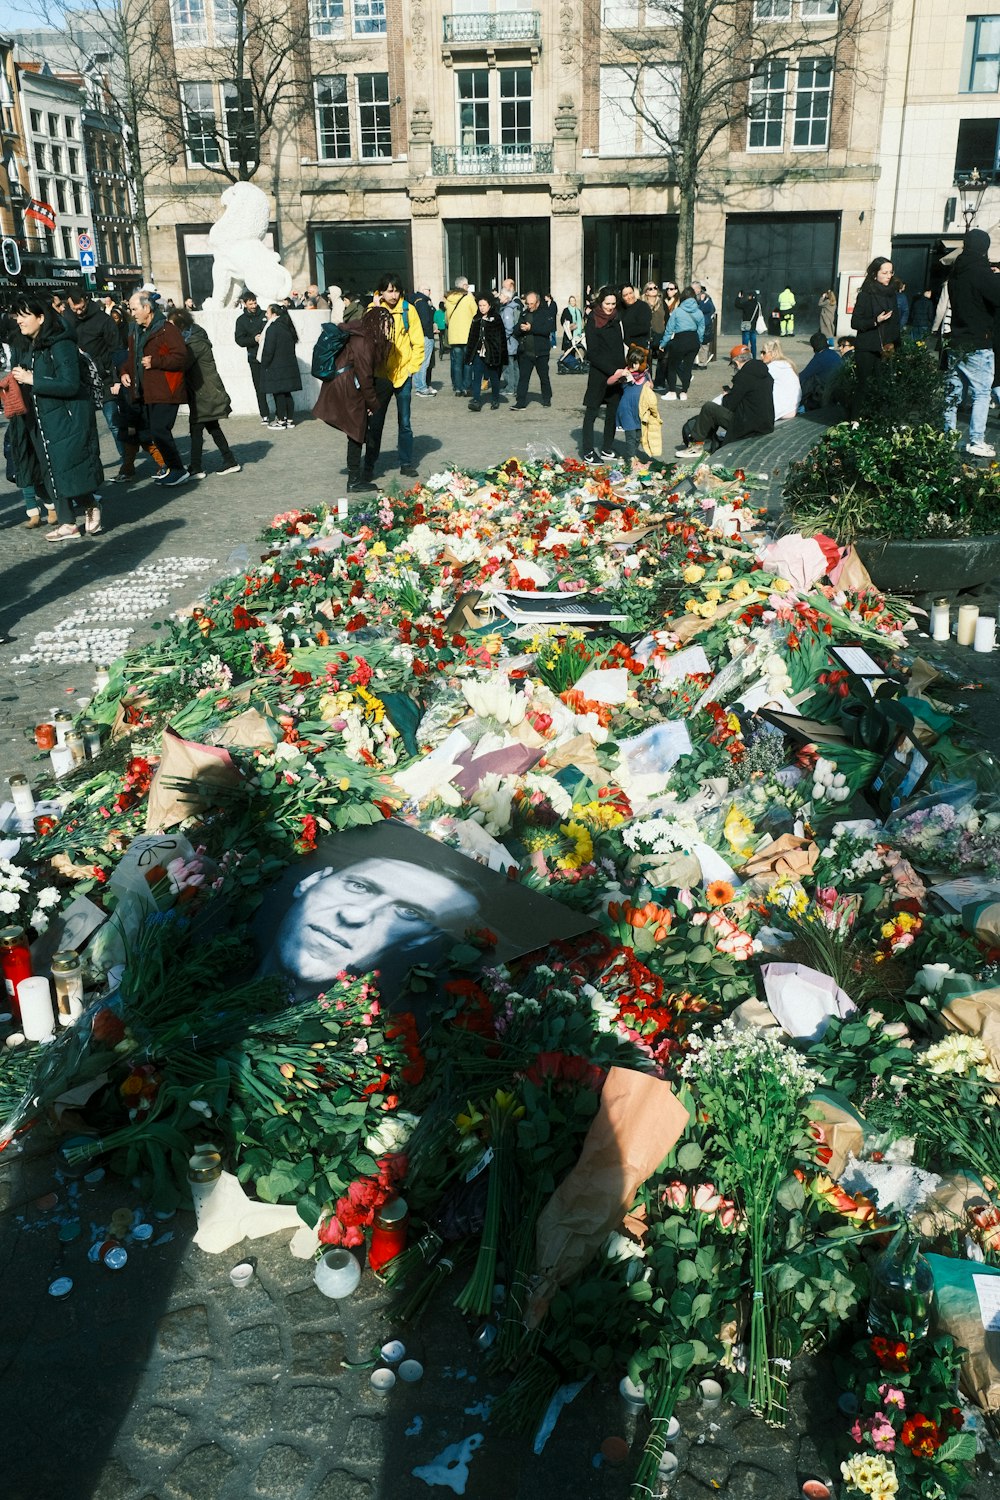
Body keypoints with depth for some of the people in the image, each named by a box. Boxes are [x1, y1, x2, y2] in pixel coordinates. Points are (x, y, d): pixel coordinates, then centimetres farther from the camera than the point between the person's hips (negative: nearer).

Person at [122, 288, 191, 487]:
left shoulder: (166, 330, -10)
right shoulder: (136, 333, 17)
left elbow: (182, 358, -18)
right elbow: (132, 358, 30)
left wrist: (155, 362, -20)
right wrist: (125, 372, 11)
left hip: (165, 392, -9)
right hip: (146, 393, 9)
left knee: (159, 430, -14)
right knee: (151, 430, 9)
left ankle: (178, 470, -3)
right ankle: (172, 468, 19)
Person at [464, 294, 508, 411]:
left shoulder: (496, 318, -2)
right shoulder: (476, 319, 12)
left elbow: (502, 337, -5)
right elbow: (472, 337, 16)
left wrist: (502, 355, -12)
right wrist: (469, 354, 10)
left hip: (492, 353, -4)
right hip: (478, 353, 4)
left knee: (494, 378, 7)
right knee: (476, 378, -9)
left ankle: (496, 400, 23)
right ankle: (476, 401, -13)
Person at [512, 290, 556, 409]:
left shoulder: (546, 312, -3)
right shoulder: (524, 314, 11)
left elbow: (548, 329, -17)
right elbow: (516, 331, 9)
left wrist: (531, 328, -21)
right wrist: (520, 328, -14)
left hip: (541, 352, -3)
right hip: (525, 352, 3)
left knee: (544, 377, 11)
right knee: (523, 377, -3)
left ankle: (547, 399, 26)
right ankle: (520, 403, -4)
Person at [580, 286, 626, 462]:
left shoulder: (615, 321, 12)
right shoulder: (593, 321, -6)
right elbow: (593, 353, -11)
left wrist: (622, 370, 6)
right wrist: (613, 371, -16)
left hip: (616, 373, 6)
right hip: (598, 373, -6)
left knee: (613, 411, 7)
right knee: (592, 412, -2)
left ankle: (608, 449, 15)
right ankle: (588, 451, 0)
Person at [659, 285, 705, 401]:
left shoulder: (677, 311, -6)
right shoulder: (699, 313, 3)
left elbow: (669, 329, -3)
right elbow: (701, 330, 8)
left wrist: (663, 344, 5)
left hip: (680, 340, -4)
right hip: (694, 341, 4)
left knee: (672, 366, 9)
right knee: (688, 366, 12)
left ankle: (672, 392, 6)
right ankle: (684, 392, 13)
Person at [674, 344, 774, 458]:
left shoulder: (744, 376, -16)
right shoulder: (766, 375, 11)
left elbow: (729, 405, -12)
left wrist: (726, 396, 9)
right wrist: (732, 391, 14)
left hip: (749, 426, -9)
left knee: (708, 407, -5)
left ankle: (697, 445, 3)